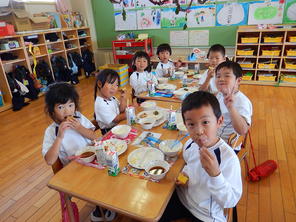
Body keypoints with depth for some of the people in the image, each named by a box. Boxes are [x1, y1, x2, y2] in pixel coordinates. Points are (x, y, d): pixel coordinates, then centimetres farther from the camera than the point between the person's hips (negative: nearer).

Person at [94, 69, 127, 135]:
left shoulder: (111, 97, 0)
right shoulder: (101, 104, -27)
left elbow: (121, 110, 4)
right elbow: (116, 119, -21)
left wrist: (123, 99, -11)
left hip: (118, 125, 8)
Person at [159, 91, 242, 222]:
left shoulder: (228, 157, -28)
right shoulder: (189, 144, -10)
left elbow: (230, 202, -25)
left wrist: (215, 173, -40)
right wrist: (184, 175, -8)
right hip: (181, 199, 5)